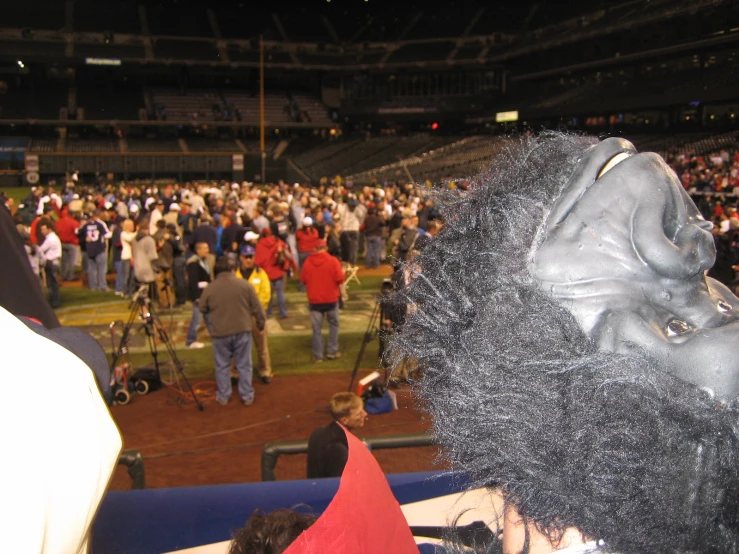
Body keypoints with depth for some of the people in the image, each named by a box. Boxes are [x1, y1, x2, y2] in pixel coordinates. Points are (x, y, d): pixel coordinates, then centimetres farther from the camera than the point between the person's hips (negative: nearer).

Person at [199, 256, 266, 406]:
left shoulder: (209, 289, -7)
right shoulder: (244, 285, -7)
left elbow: (202, 309, 7)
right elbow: (257, 308, -3)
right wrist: (261, 323, 13)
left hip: (220, 333, 0)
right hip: (242, 331, 0)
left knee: (222, 366, 13)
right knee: (244, 365, 10)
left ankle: (223, 397, 21)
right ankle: (247, 396, 16)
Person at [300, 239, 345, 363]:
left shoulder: (308, 261, -2)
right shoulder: (332, 261, -9)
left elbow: (303, 280, 4)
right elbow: (340, 278, -14)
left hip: (314, 300, 1)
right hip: (331, 299, -1)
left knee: (317, 328, 6)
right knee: (334, 324, 16)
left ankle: (318, 355, 8)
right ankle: (332, 351, 14)